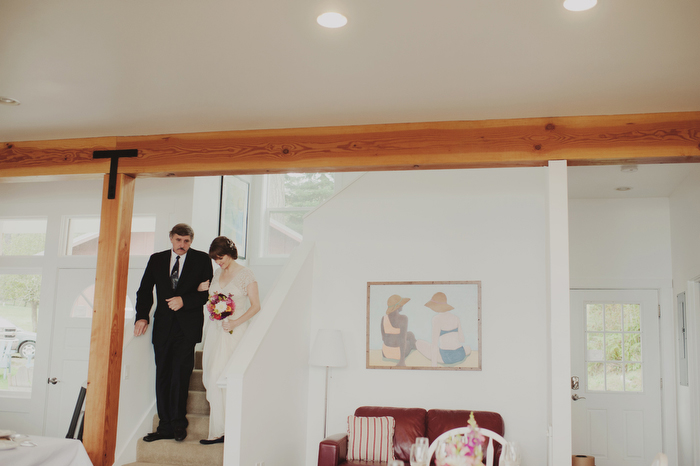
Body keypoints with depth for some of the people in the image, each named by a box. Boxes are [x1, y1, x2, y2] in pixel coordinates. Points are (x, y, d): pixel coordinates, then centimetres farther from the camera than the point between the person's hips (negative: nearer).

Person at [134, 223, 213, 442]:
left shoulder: (201, 259, 3)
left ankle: (178, 424, 3)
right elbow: (144, 291, 12)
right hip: (163, 326, 3)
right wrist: (142, 316, -2)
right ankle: (165, 426, 10)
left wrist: (184, 300, -14)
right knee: (163, 376, 4)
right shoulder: (156, 260, 12)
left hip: (187, 327, -3)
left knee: (180, 373, -8)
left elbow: (207, 293, -1)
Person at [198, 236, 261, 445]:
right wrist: (204, 291, 3)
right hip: (214, 329, 6)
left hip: (234, 332, -6)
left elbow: (255, 306, -6)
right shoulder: (217, 273, 14)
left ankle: (218, 431, -1)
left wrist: (236, 322, -17)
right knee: (210, 377, 2)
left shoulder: (245, 274, -5)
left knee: (218, 377, -9)